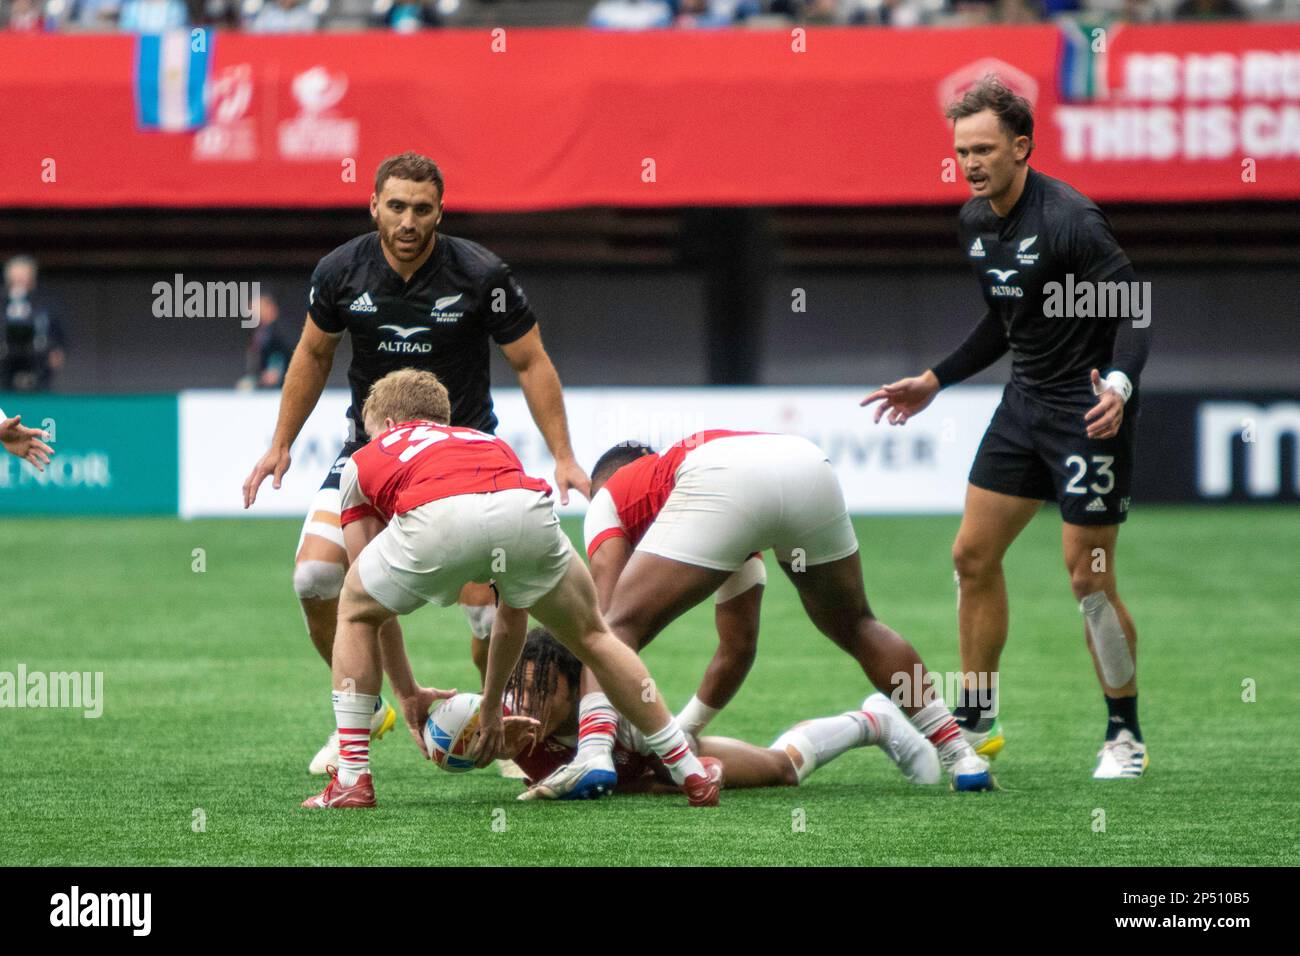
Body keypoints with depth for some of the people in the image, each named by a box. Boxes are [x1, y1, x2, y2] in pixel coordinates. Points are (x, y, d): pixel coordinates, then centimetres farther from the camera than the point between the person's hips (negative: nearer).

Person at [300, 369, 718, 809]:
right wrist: (492, 704, 55)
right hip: (529, 512, 2)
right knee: (591, 636, 30)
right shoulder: (493, 446, 44)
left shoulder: (365, 460, 37)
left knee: (354, 614, 29)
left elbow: (376, 605, 40)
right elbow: (514, 607, 46)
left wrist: (408, 694, 52)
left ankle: (351, 780, 22)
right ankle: (691, 774, 31)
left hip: (436, 520, -2)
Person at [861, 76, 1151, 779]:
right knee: (973, 557, 8)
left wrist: (1120, 383, -39)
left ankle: (1124, 737, 7)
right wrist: (935, 381, 21)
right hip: (1024, 402, 8)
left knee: (1089, 580, -8)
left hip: (1089, 411, -8)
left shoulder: (1069, 219, -20)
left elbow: (1135, 308, -22)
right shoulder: (976, 221, 6)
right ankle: (976, 723, 19)